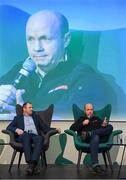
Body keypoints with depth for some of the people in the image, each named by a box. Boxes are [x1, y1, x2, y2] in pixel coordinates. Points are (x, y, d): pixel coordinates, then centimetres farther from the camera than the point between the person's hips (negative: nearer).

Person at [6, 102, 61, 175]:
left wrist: (55, 129, 4)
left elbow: (45, 128, 21)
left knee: (40, 139, -35)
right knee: (26, 135, -38)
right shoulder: (18, 118, 26)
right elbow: (9, 127, 13)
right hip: (24, 136, -1)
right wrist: (16, 129, -8)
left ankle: (32, 164, -48)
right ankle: (32, 164, -46)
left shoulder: (36, 117, 31)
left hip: (35, 135, 2)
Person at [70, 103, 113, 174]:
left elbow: (104, 126, 15)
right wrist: (83, 124, 0)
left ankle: (88, 134, -34)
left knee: (110, 127, -23)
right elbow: (72, 128, 12)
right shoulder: (81, 119, 26)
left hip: (101, 138, 3)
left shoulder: (97, 119, 32)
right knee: (95, 137, -40)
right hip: (87, 139, -2)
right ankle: (95, 164, -50)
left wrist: (105, 125, -10)